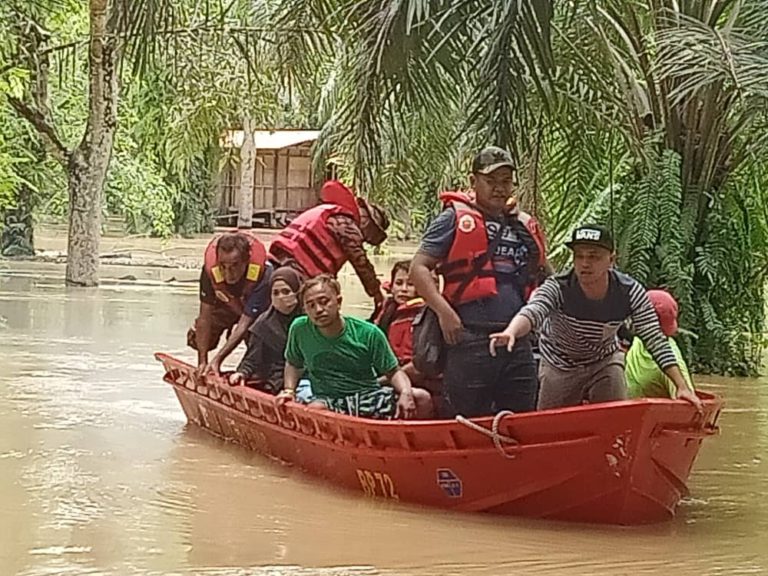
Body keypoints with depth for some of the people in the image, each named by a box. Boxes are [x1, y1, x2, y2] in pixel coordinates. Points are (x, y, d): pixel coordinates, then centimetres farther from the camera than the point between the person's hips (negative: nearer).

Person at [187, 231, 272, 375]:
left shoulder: (263, 273, -44)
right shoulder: (211, 269, -36)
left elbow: (245, 323, -42)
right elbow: (205, 317, -28)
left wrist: (217, 360, -46)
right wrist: (202, 362, -32)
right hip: (226, 304, 2)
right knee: (196, 338, -6)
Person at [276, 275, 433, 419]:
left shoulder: (369, 333, -6)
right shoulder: (300, 328, -1)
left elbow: (393, 372, 1)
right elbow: (293, 364, 19)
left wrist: (405, 393, -20)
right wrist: (289, 390, 1)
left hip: (368, 395, 1)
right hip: (327, 399, 0)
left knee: (422, 399, -23)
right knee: (315, 410, -39)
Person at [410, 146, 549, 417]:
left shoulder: (524, 228, 20)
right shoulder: (456, 218, 3)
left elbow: (543, 280, 32)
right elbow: (419, 267, -3)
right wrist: (443, 311, -15)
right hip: (470, 338, -6)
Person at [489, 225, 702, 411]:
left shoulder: (631, 292, -24)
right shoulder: (557, 287, -30)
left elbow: (655, 341, -22)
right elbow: (532, 311, -50)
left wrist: (682, 386, -29)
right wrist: (510, 332, -74)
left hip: (605, 361, 1)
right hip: (559, 364, -1)